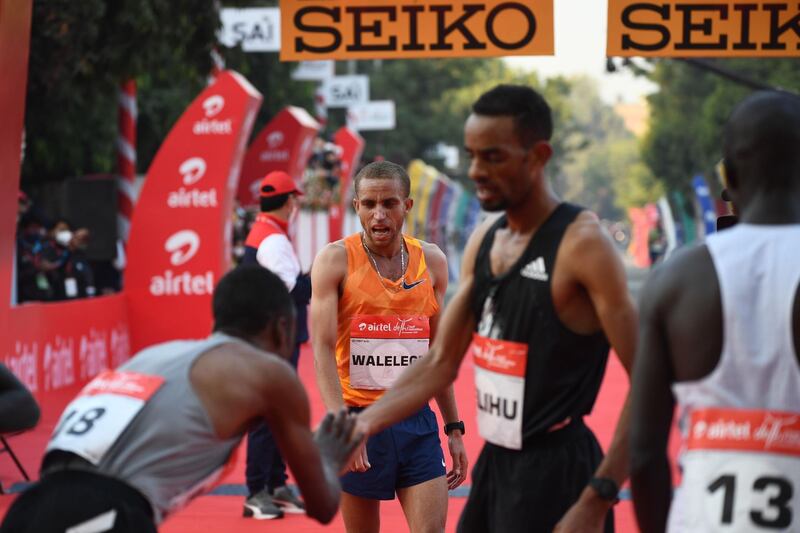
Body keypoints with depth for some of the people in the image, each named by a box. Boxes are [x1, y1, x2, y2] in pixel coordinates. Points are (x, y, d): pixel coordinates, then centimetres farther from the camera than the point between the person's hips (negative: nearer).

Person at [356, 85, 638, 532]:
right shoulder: (484, 241, 7)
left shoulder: (581, 244, -16)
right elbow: (441, 364, 15)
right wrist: (360, 425, 4)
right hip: (494, 463, 8)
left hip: (554, 471, -8)